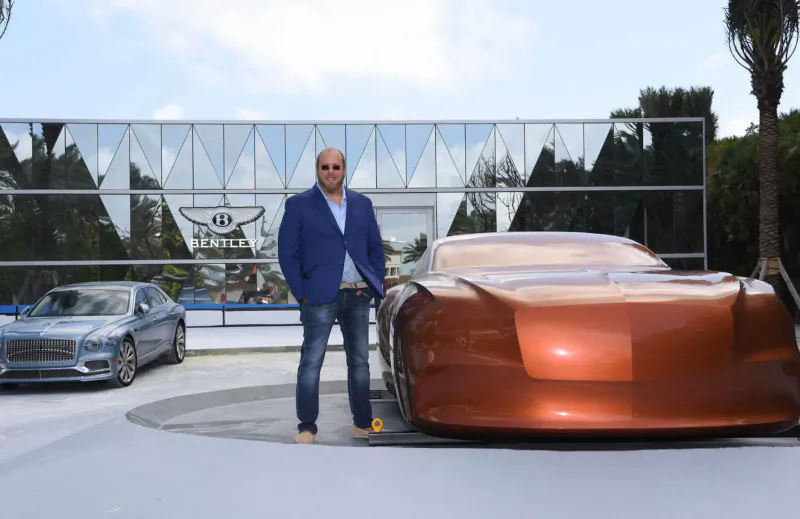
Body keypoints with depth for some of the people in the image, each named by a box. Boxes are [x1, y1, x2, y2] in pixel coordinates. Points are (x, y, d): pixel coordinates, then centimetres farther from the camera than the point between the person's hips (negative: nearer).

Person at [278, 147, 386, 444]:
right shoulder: (298, 205, 0)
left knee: (360, 361, 11)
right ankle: (306, 427, 7)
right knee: (311, 362, -2)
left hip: (359, 295, 4)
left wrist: (377, 283, 4)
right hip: (321, 296, -4)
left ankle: (363, 424, 21)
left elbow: (376, 247, 14)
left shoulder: (362, 204, 11)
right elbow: (287, 253, -3)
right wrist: (301, 294, -8)